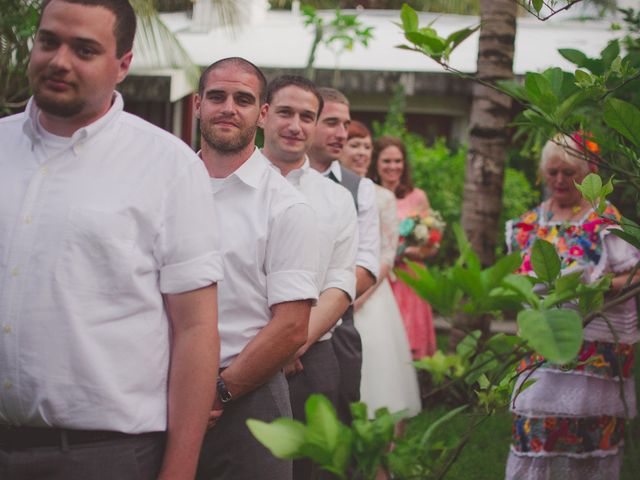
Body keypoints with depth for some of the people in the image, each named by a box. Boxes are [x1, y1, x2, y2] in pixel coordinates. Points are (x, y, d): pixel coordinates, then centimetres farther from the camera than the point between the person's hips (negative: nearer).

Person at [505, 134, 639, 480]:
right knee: (535, 430, -1)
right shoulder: (529, 223, 11)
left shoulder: (605, 220, -2)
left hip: (596, 345, -3)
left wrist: (599, 285, -21)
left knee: (591, 434, 1)